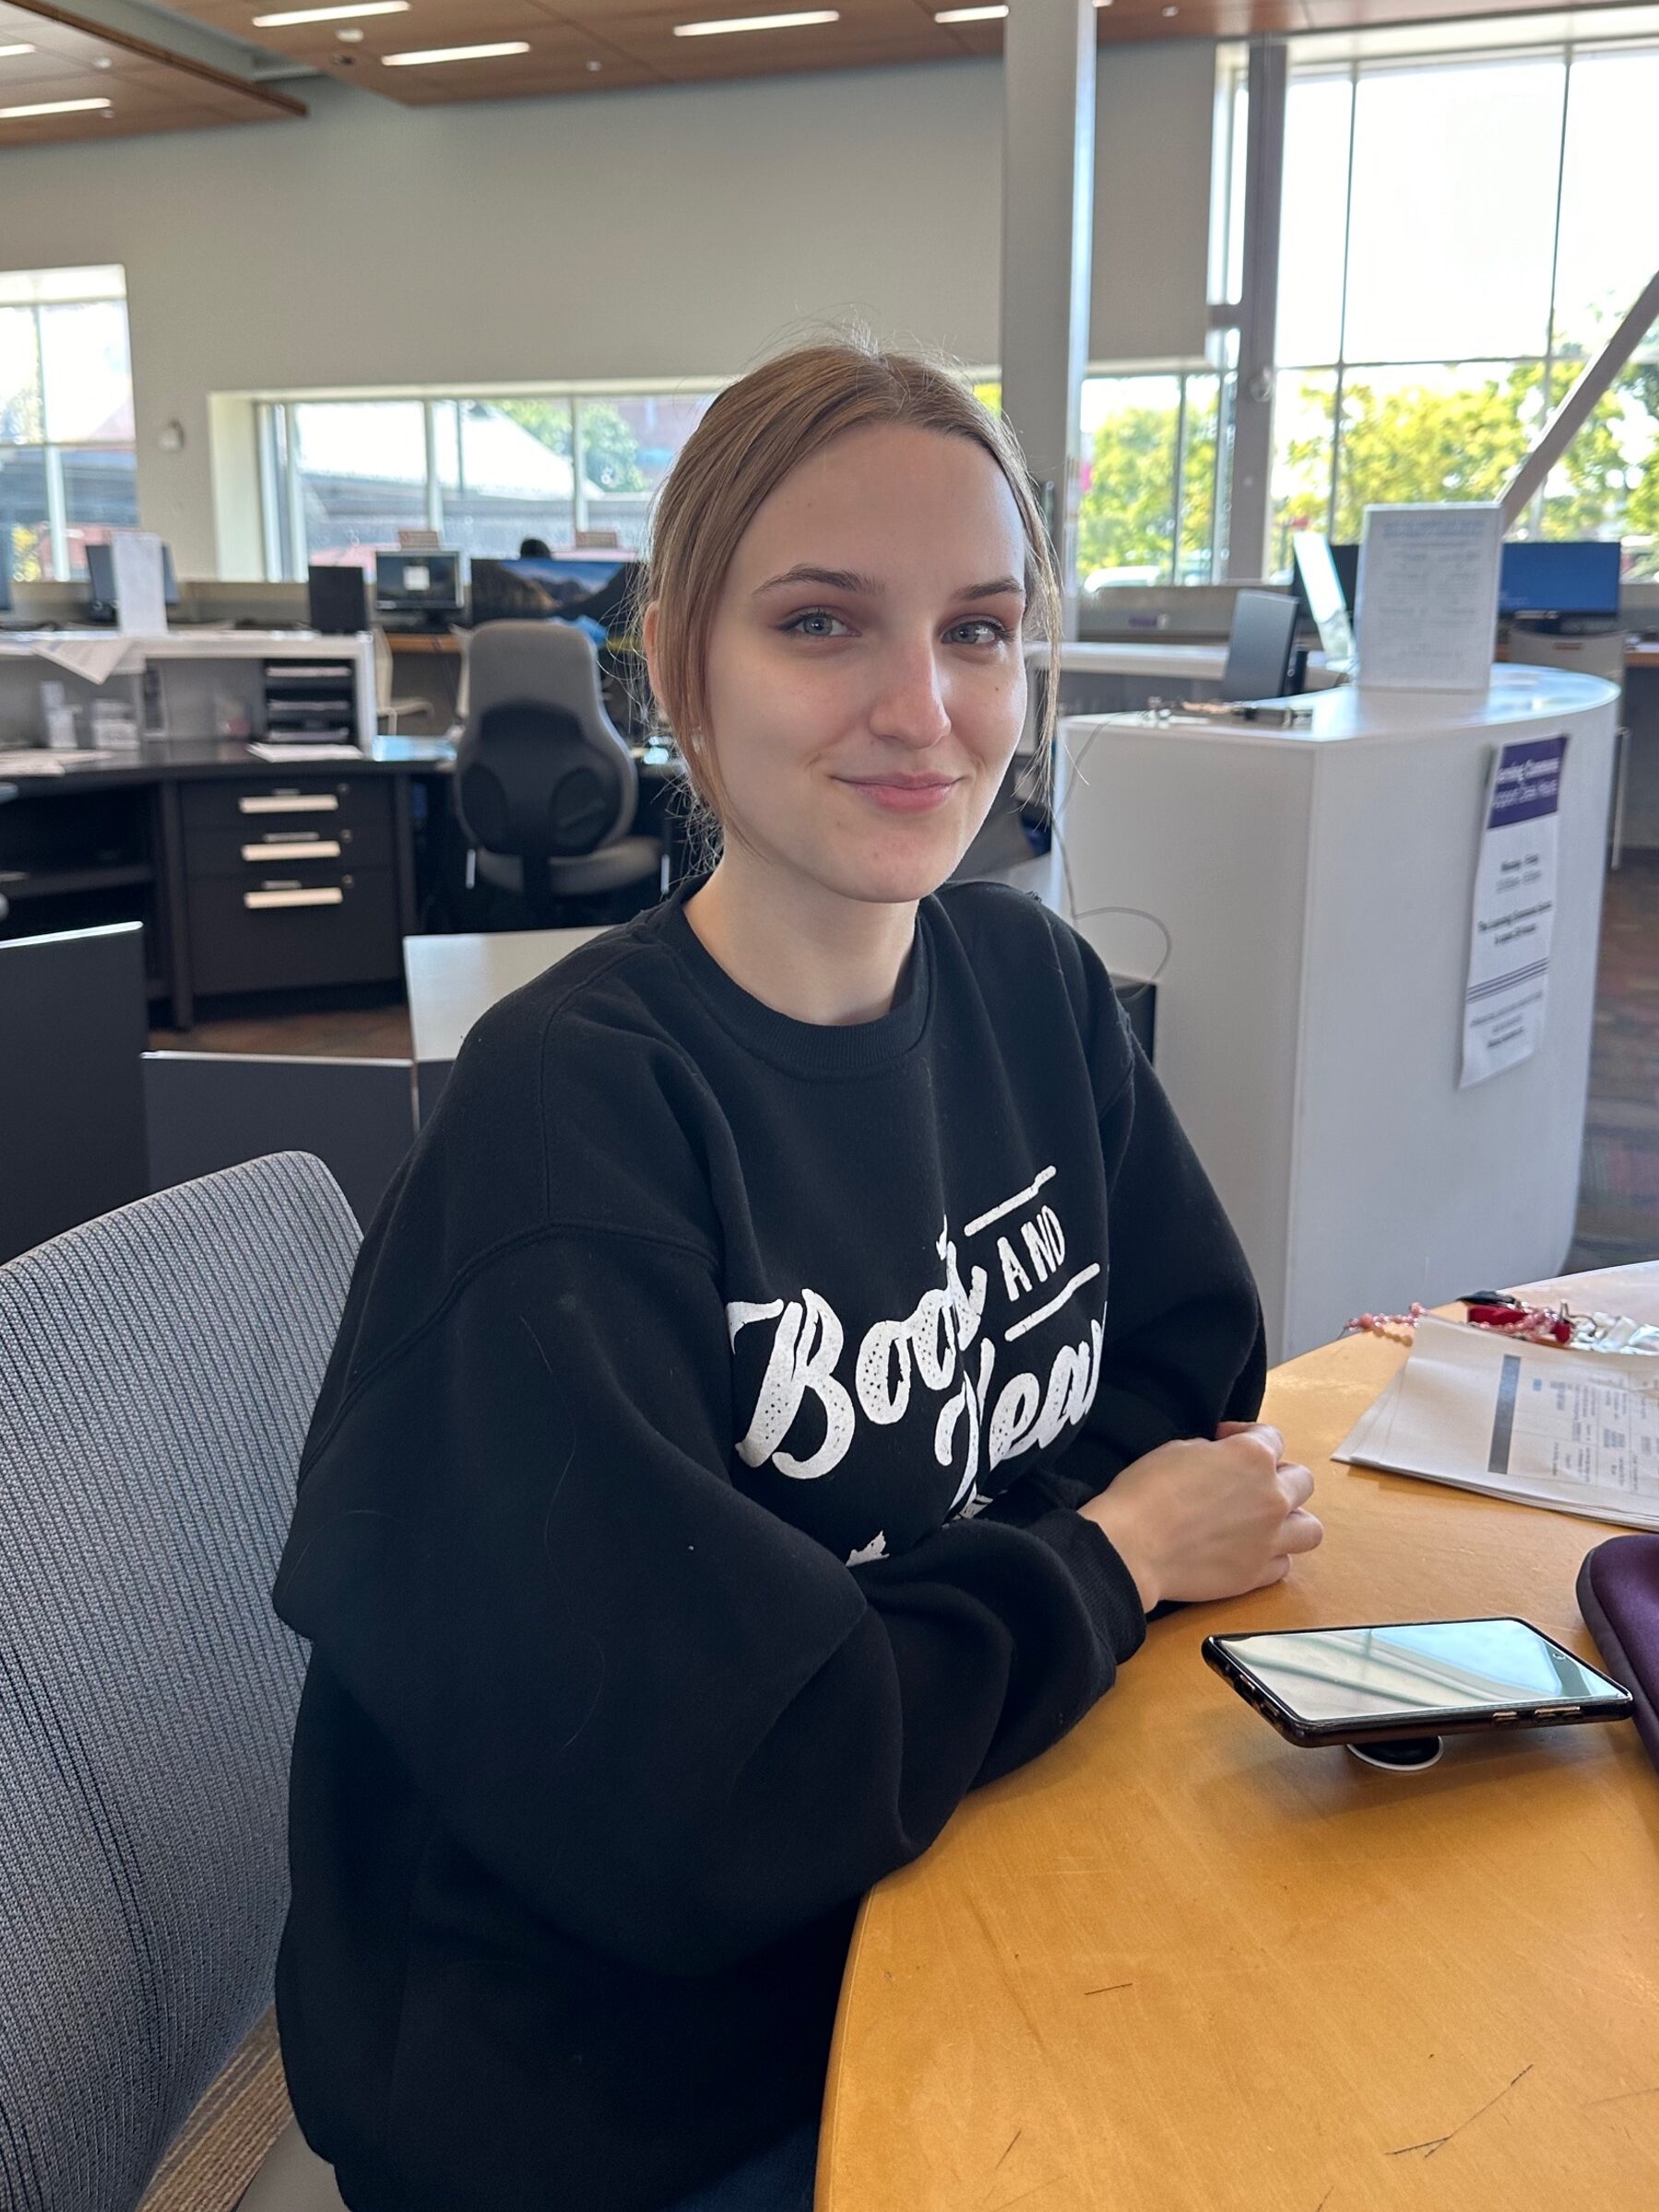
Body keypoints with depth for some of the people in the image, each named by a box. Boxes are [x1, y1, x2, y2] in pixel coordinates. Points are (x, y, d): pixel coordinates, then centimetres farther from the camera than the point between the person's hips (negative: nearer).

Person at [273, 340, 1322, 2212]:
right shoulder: (568, 1110, -25)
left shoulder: (1027, 984, -4)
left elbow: (1193, 1369, 3)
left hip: (933, 1878, 6)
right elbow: (705, 1808, -26)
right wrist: (1105, 1557, -13)